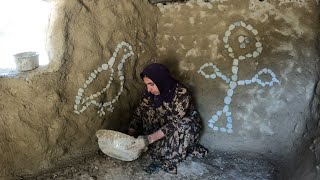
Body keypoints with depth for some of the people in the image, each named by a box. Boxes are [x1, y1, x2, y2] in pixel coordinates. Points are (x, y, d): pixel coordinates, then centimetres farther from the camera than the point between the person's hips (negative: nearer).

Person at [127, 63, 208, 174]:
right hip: (163, 125, 5)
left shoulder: (181, 93, -29)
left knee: (184, 125, -37)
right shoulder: (149, 93, -14)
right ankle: (162, 155, -18)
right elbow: (138, 115, -11)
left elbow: (175, 123, -35)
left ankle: (167, 160, -22)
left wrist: (149, 139, -47)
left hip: (187, 129, -4)